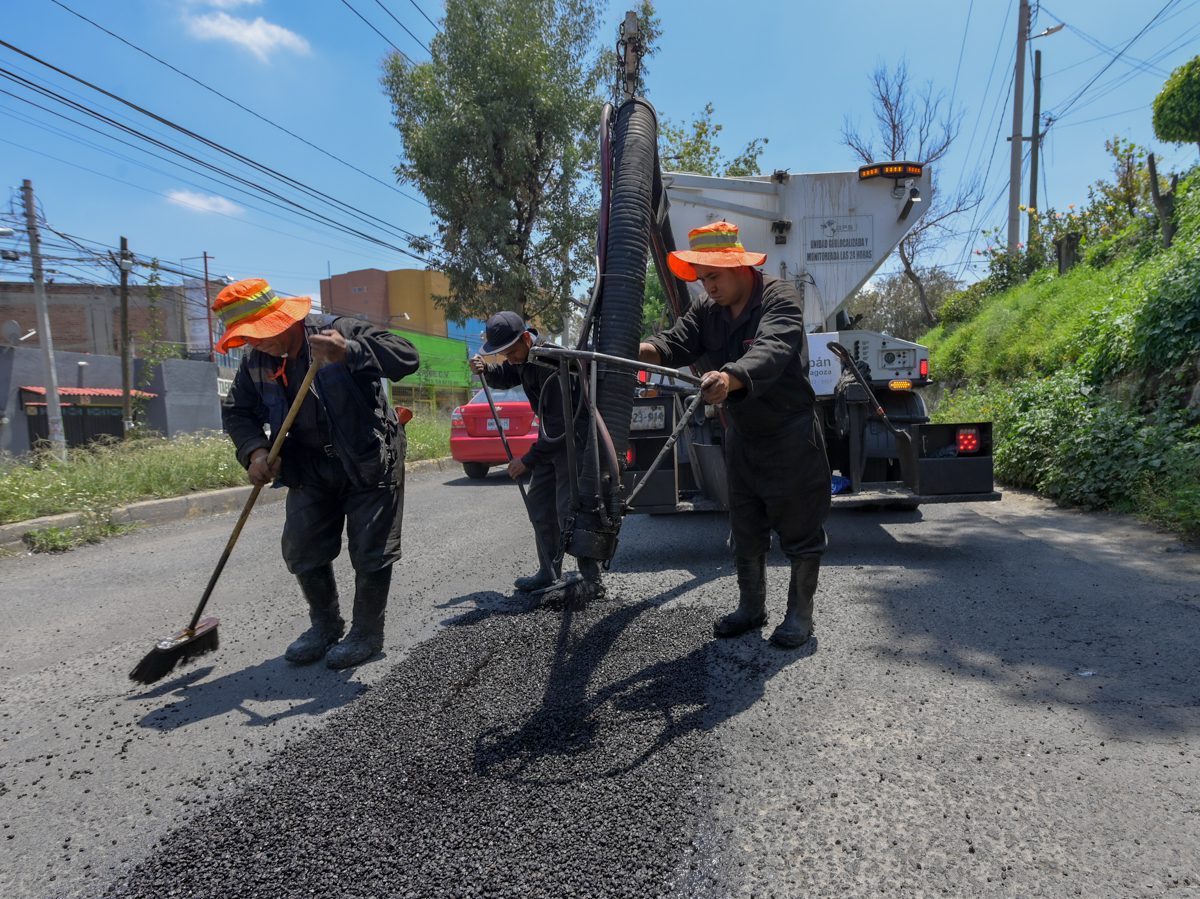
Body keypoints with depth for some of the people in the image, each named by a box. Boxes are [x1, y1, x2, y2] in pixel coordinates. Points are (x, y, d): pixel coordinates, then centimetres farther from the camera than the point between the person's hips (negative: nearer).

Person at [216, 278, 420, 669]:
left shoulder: (339, 331, -19)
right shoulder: (256, 360, -1)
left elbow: (407, 357, -29)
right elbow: (236, 410, 8)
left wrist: (350, 353, -43)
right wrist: (255, 449, -11)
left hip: (370, 462, -6)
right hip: (311, 467, 6)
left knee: (370, 552, 0)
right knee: (301, 549, 8)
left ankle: (367, 633, 19)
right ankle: (326, 624, 30)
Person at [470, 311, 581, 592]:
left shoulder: (551, 361, -28)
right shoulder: (524, 356, -1)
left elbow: (560, 423, -28)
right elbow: (506, 378, 21)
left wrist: (529, 460, -22)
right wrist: (485, 371, -1)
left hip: (573, 437, -9)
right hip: (551, 436, 9)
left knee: (568, 510, -12)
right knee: (539, 505, 12)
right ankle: (549, 572, 23)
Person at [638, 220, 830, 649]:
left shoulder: (780, 298, -19)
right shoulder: (707, 309, 3)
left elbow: (771, 352, -39)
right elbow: (677, 342, -13)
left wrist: (731, 379, -59)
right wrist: (641, 349, -35)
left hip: (791, 433, -6)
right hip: (742, 434, 7)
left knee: (800, 527, 4)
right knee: (745, 529, 14)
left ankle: (800, 612, 20)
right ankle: (751, 606, 30)